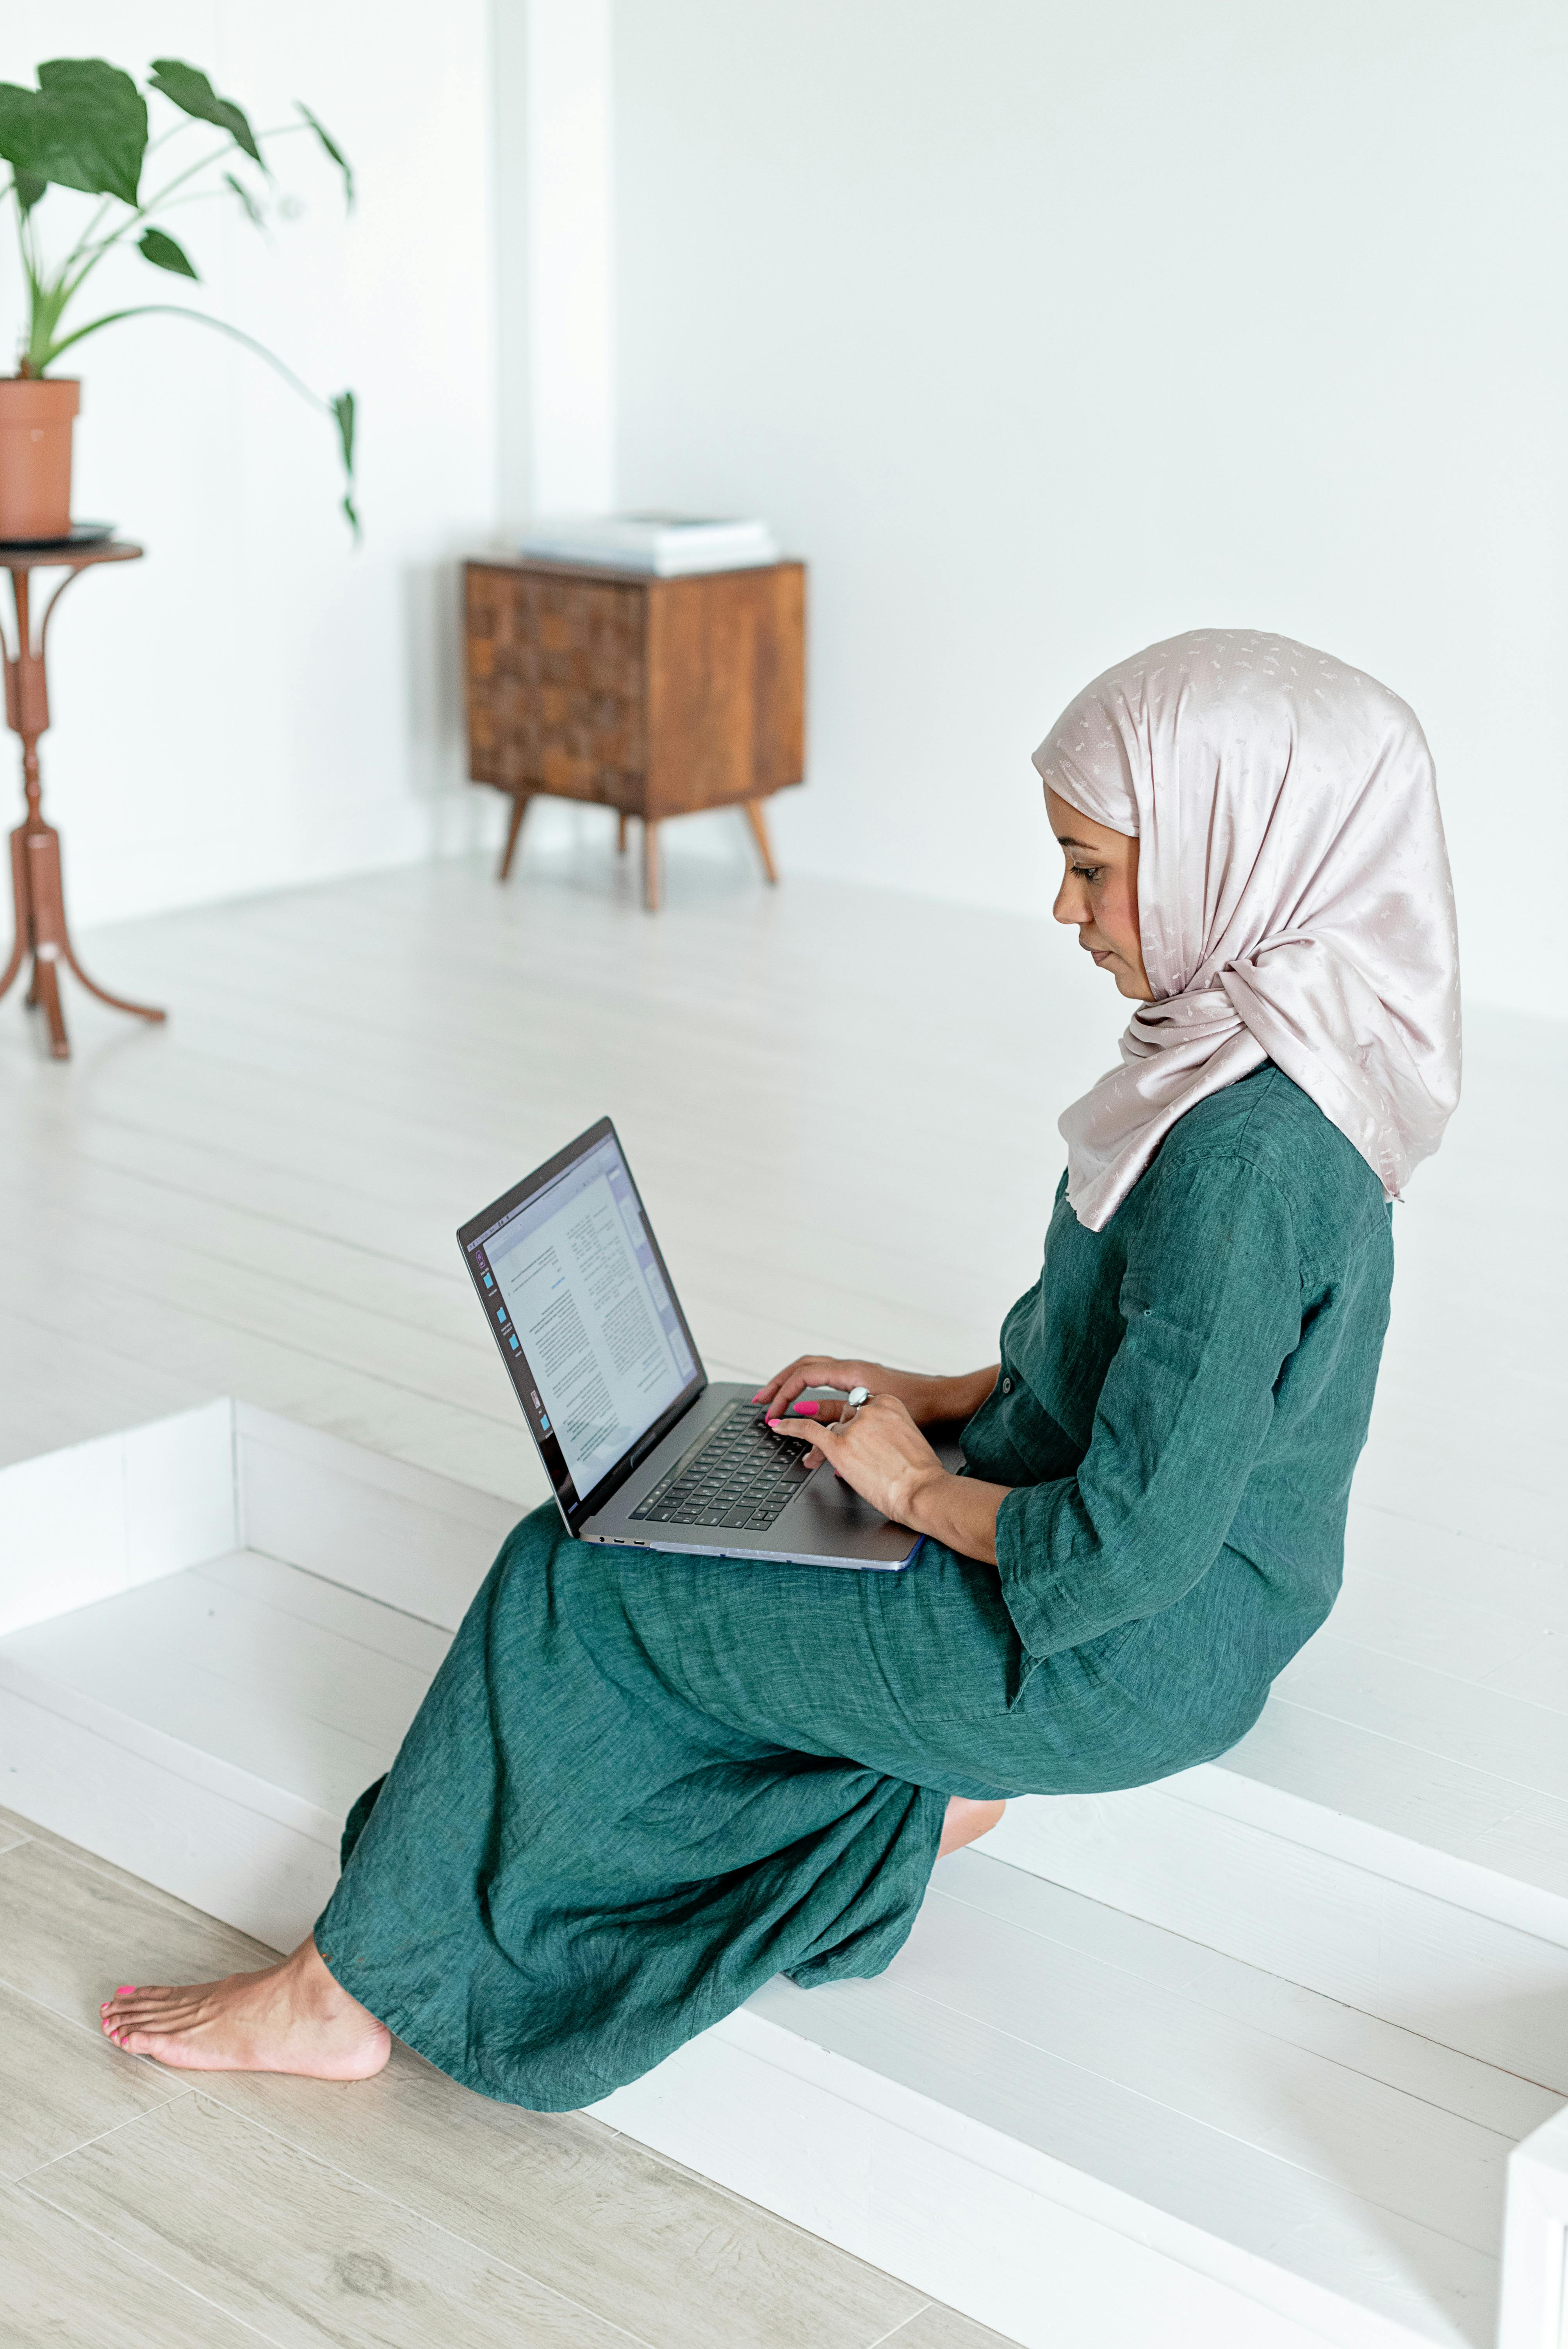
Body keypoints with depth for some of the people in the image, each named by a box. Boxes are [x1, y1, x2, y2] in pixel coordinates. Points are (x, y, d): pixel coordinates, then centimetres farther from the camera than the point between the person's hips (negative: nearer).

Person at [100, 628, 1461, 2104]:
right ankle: (910, 1782, 10)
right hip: (1184, 1600, 10)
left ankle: (353, 1991, 11)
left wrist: (928, 1491, -13)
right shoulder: (1281, 1066, 2)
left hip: (1122, 1652, -10)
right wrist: (950, 1399, 7)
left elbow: (1130, 1549, -30)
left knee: (577, 1589, -4)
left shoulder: (1238, 1156, -30)